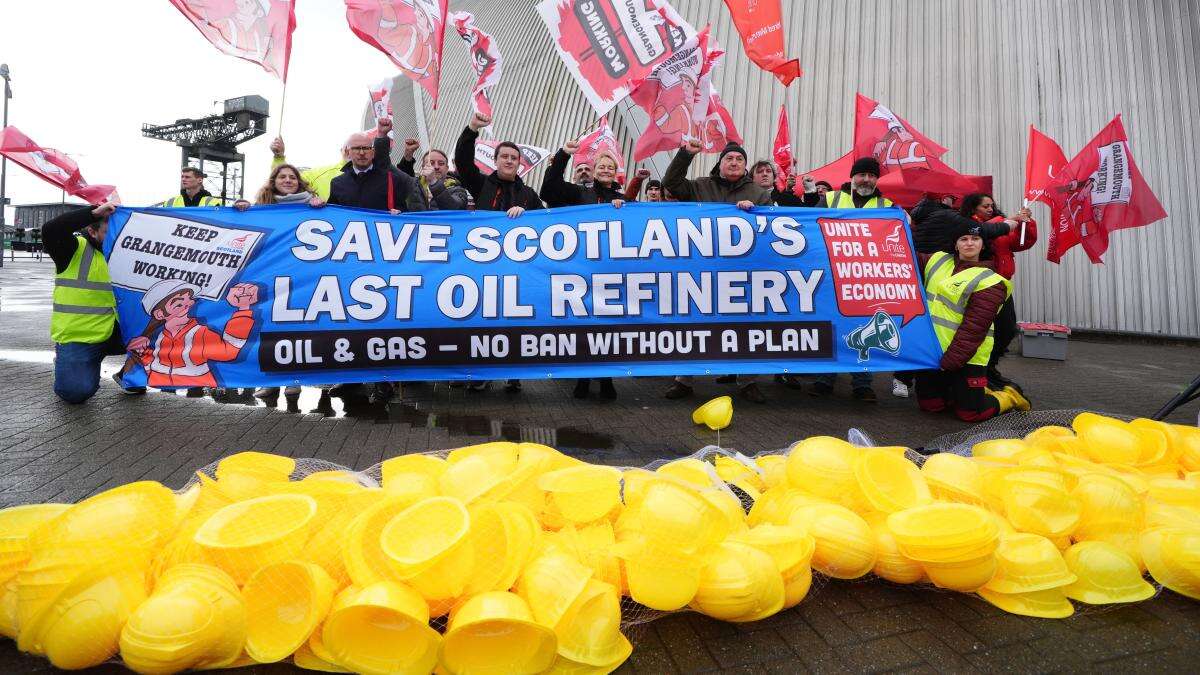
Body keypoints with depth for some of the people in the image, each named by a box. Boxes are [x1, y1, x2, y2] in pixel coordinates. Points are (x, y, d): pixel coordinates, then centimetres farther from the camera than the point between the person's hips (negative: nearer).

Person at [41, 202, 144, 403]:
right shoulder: (75, 248, -9)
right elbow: (50, 231, -29)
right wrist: (94, 212, -29)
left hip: (111, 334, 5)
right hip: (74, 338, -5)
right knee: (76, 392, -16)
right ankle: (66, 363, 21)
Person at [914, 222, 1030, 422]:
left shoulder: (989, 282, -10)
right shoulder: (939, 260, 9)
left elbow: (973, 329, -17)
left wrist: (949, 362, -20)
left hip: (965, 356, -6)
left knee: (970, 413, -3)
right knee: (929, 405, 10)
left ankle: (1009, 397, 27)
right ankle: (969, 392, 36)